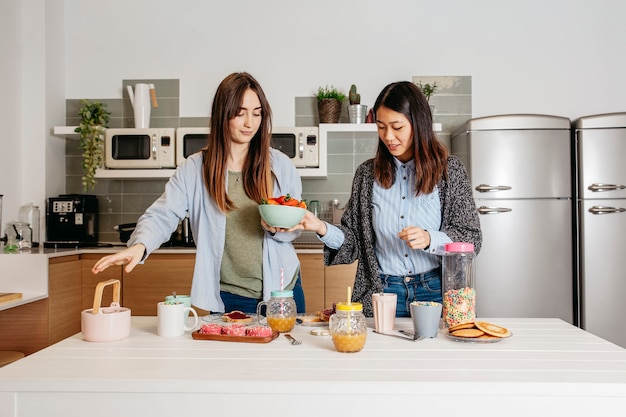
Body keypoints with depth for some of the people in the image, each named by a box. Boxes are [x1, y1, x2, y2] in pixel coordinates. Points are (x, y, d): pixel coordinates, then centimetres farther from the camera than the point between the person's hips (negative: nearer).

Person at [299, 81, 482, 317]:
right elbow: (354, 240, 4)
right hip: (380, 293, 2)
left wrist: (429, 240, -21)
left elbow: (471, 238, -4)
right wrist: (322, 228, -14)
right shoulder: (367, 173, 3)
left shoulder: (449, 169, -3)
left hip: (434, 290, -1)